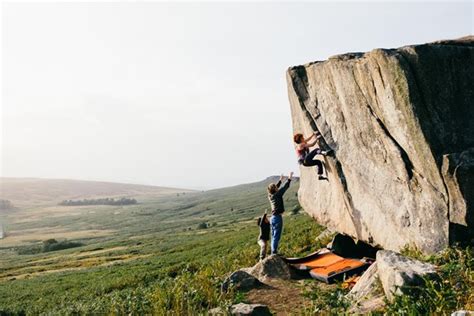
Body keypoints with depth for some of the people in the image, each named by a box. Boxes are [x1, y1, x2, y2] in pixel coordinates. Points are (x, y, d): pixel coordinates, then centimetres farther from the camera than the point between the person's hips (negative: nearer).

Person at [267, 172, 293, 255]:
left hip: (273, 217, 8)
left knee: (274, 236, 13)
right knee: (276, 236, -7)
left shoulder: (270, 196, 7)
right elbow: (285, 187, -8)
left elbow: (276, 187, 25)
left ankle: (273, 252, 17)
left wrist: (280, 180, 34)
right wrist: (289, 178, 3)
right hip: (277, 217, -8)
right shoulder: (277, 195, -12)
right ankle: (274, 252, -8)